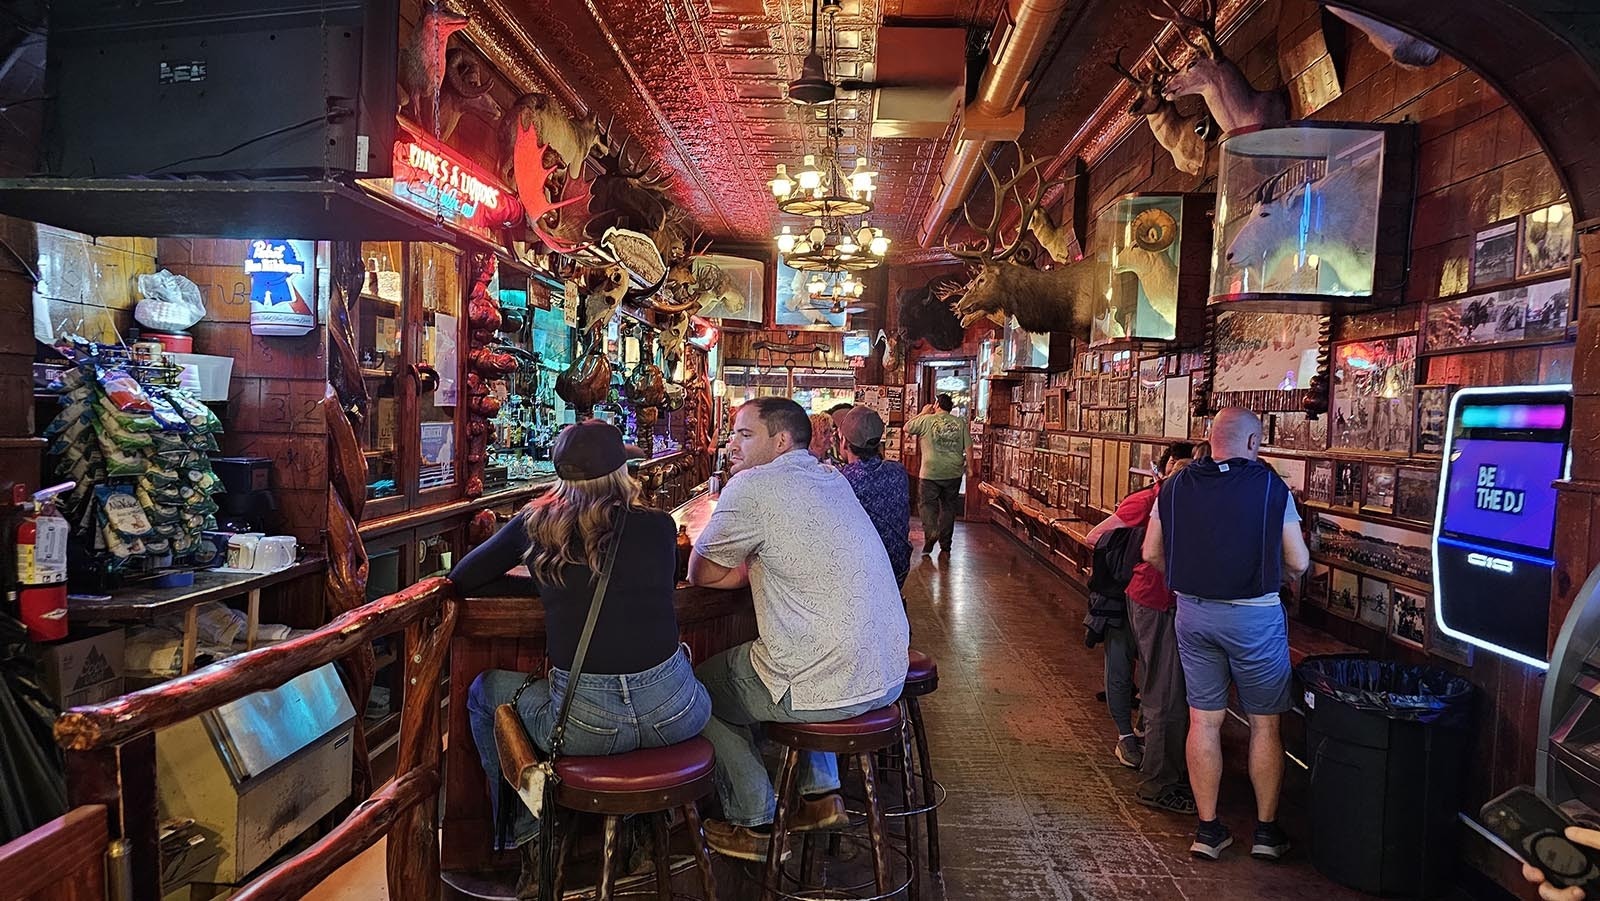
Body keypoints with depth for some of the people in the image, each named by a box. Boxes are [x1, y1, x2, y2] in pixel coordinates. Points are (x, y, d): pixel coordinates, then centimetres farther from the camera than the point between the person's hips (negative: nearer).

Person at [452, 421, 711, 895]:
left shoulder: (535, 524, 2)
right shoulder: (658, 525, 3)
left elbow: (460, 579, 16)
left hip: (581, 725, -1)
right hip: (674, 715, 1)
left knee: (484, 692, 28)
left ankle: (528, 840, 32)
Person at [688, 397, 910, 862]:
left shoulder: (752, 488, -13)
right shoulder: (832, 479, 11)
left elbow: (700, 574, -1)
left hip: (830, 688, -8)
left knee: (700, 685, 16)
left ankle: (754, 825, 24)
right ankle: (820, 794, 32)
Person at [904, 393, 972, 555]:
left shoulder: (926, 420, -6)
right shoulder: (960, 422, 3)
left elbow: (907, 428, 8)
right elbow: (968, 447, 3)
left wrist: (922, 413, 15)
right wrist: (968, 467, 13)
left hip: (931, 473, -3)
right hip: (954, 473, 3)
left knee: (929, 504, 7)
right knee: (948, 507, 13)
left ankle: (931, 531, -18)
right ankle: (945, 544, 18)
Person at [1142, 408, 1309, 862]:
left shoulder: (1175, 486, -1)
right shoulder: (1270, 487, -11)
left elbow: (1151, 553, 5)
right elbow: (1298, 563, -7)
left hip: (1193, 613, 3)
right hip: (1254, 616, -3)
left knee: (1204, 719, 10)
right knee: (1264, 723, 12)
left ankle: (1208, 828, 18)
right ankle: (1266, 829, 21)